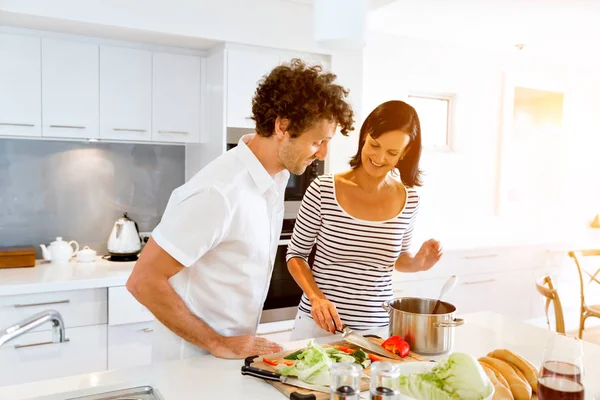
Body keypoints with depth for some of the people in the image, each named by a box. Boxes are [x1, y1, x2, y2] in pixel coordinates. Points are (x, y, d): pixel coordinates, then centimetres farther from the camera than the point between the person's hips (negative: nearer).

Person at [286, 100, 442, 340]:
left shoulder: (409, 199, -5)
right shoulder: (322, 190, -14)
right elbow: (295, 255, -3)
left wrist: (418, 263, -8)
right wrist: (316, 297, -17)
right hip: (319, 323, -2)